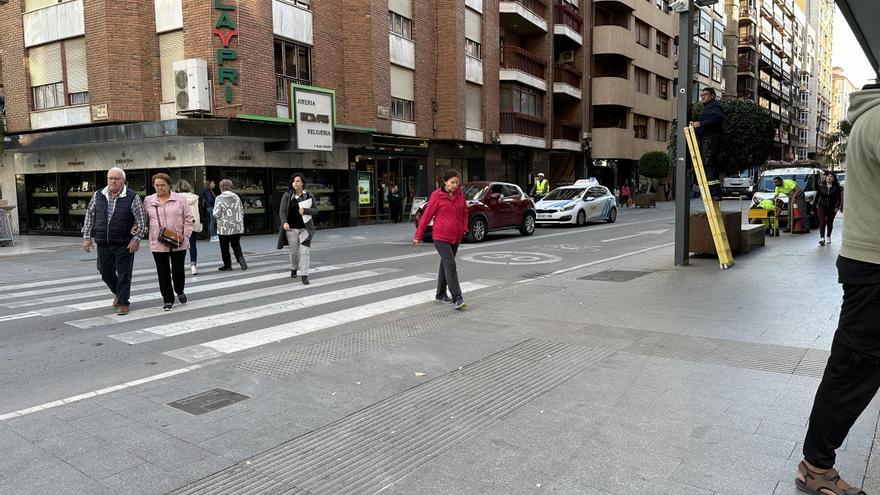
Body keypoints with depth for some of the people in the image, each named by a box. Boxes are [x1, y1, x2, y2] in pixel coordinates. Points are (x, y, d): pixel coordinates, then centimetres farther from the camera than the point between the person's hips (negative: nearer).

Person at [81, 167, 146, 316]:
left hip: (124, 244, -4)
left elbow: (141, 220, -5)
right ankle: (117, 292, 39)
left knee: (124, 273, 1)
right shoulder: (98, 196, 6)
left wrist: (136, 238, -11)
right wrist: (87, 237, 8)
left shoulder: (132, 197, -6)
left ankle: (123, 302, 13)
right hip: (103, 243, 4)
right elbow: (89, 216, 12)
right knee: (105, 271, 13)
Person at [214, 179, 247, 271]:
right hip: (237, 227, 4)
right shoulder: (236, 197, 3)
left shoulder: (219, 199, -10)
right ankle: (241, 258, -11)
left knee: (224, 247, 10)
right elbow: (242, 211, 8)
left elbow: (216, 214, -13)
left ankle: (227, 265, 16)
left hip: (224, 228, -4)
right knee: (236, 245, 13)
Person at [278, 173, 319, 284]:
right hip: (291, 228, 0)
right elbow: (282, 211, -5)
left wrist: (305, 211, -17)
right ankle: (293, 269, 38)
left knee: (305, 251, -9)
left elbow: (315, 210, 3)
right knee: (294, 251, 10)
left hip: (305, 228, 0)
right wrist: (284, 222, -23)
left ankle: (304, 275, -7)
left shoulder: (309, 196, 2)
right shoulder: (287, 196, 0)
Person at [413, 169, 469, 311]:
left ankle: (441, 294, 30)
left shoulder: (459, 194, 6)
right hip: (441, 237, -6)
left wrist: (464, 228, 4)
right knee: (450, 266, -14)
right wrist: (418, 235, -4)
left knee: (446, 265, 17)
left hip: (455, 237, 6)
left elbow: (464, 212, 18)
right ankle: (457, 299, -16)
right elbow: (427, 215, -6)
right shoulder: (437, 195, -9)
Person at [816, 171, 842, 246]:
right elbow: (817, 197, 8)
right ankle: (822, 238, -18)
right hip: (822, 207, 0)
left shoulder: (836, 187, 0)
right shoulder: (821, 187, 4)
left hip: (832, 208, 0)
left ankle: (828, 237, 27)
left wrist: (837, 207, -16)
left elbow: (838, 198, -5)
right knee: (822, 222, -12)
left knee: (830, 223, 10)